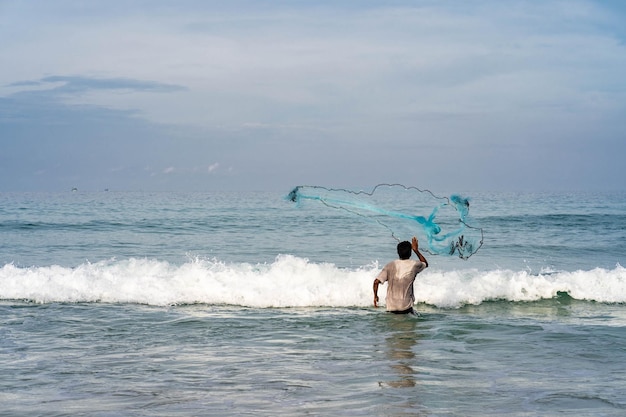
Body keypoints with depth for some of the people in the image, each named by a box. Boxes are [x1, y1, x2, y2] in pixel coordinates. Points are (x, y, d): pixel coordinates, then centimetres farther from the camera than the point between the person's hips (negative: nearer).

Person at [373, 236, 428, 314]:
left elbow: (376, 281, -7)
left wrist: (375, 296, 8)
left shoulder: (390, 265, -1)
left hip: (391, 307, 2)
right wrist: (416, 250, 23)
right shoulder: (414, 265, -4)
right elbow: (426, 264, 20)